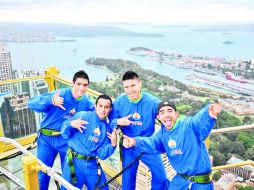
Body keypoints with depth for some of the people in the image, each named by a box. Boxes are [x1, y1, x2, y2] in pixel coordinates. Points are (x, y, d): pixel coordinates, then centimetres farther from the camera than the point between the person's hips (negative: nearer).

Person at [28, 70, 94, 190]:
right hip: (47, 139, -3)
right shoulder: (60, 94, -19)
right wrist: (51, 101, -46)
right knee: (42, 173, 8)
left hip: (68, 140, 3)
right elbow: (31, 103, -28)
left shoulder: (86, 102, -4)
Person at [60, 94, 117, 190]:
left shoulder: (107, 129, 4)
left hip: (92, 165, 4)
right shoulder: (82, 116, -6)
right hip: (75, 162, -3)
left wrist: (113, 144, -15)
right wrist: (70, 124, -26)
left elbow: (101, 155, 1)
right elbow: (65, 134, -6)